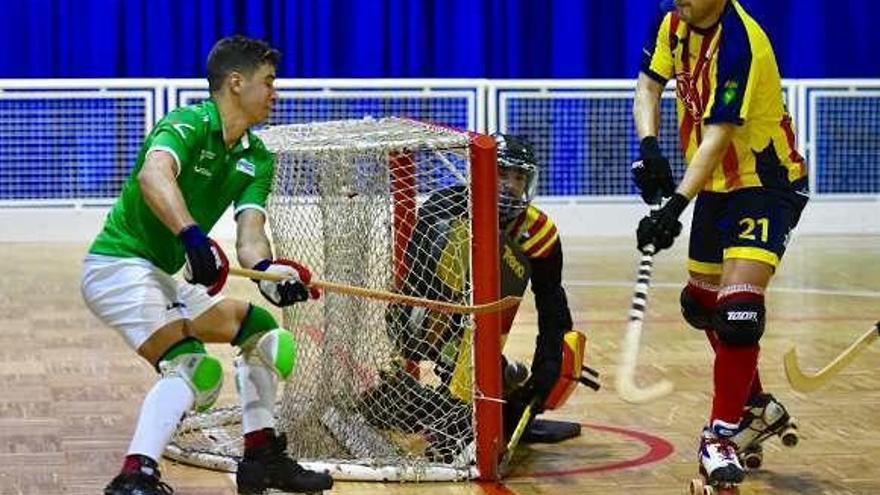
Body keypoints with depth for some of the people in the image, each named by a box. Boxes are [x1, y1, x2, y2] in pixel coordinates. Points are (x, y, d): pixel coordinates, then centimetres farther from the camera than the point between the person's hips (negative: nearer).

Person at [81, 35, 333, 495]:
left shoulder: (257, 159, 8)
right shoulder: (187, 125, -16)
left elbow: (249, 235, -6)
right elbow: (153, 175, -38)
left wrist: (268, 270, -29)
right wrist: (192, 234, -54)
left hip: (164, 278, 9)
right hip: (118, 265, -9)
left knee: (259, 328, 17)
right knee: (192, 367, -27)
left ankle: (261, 457, 23)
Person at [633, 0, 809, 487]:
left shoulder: (740, 45, -28)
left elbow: (717, 137, -31)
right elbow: (649, 84, 6)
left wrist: (676, 205, -38)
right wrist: (648, 145, -14)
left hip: (768, 184, -9)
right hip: (718, 185, 9)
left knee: (738, 309, -21)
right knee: (701, 302, 17)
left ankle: (722, 432, -8)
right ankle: (757, 408, 36)